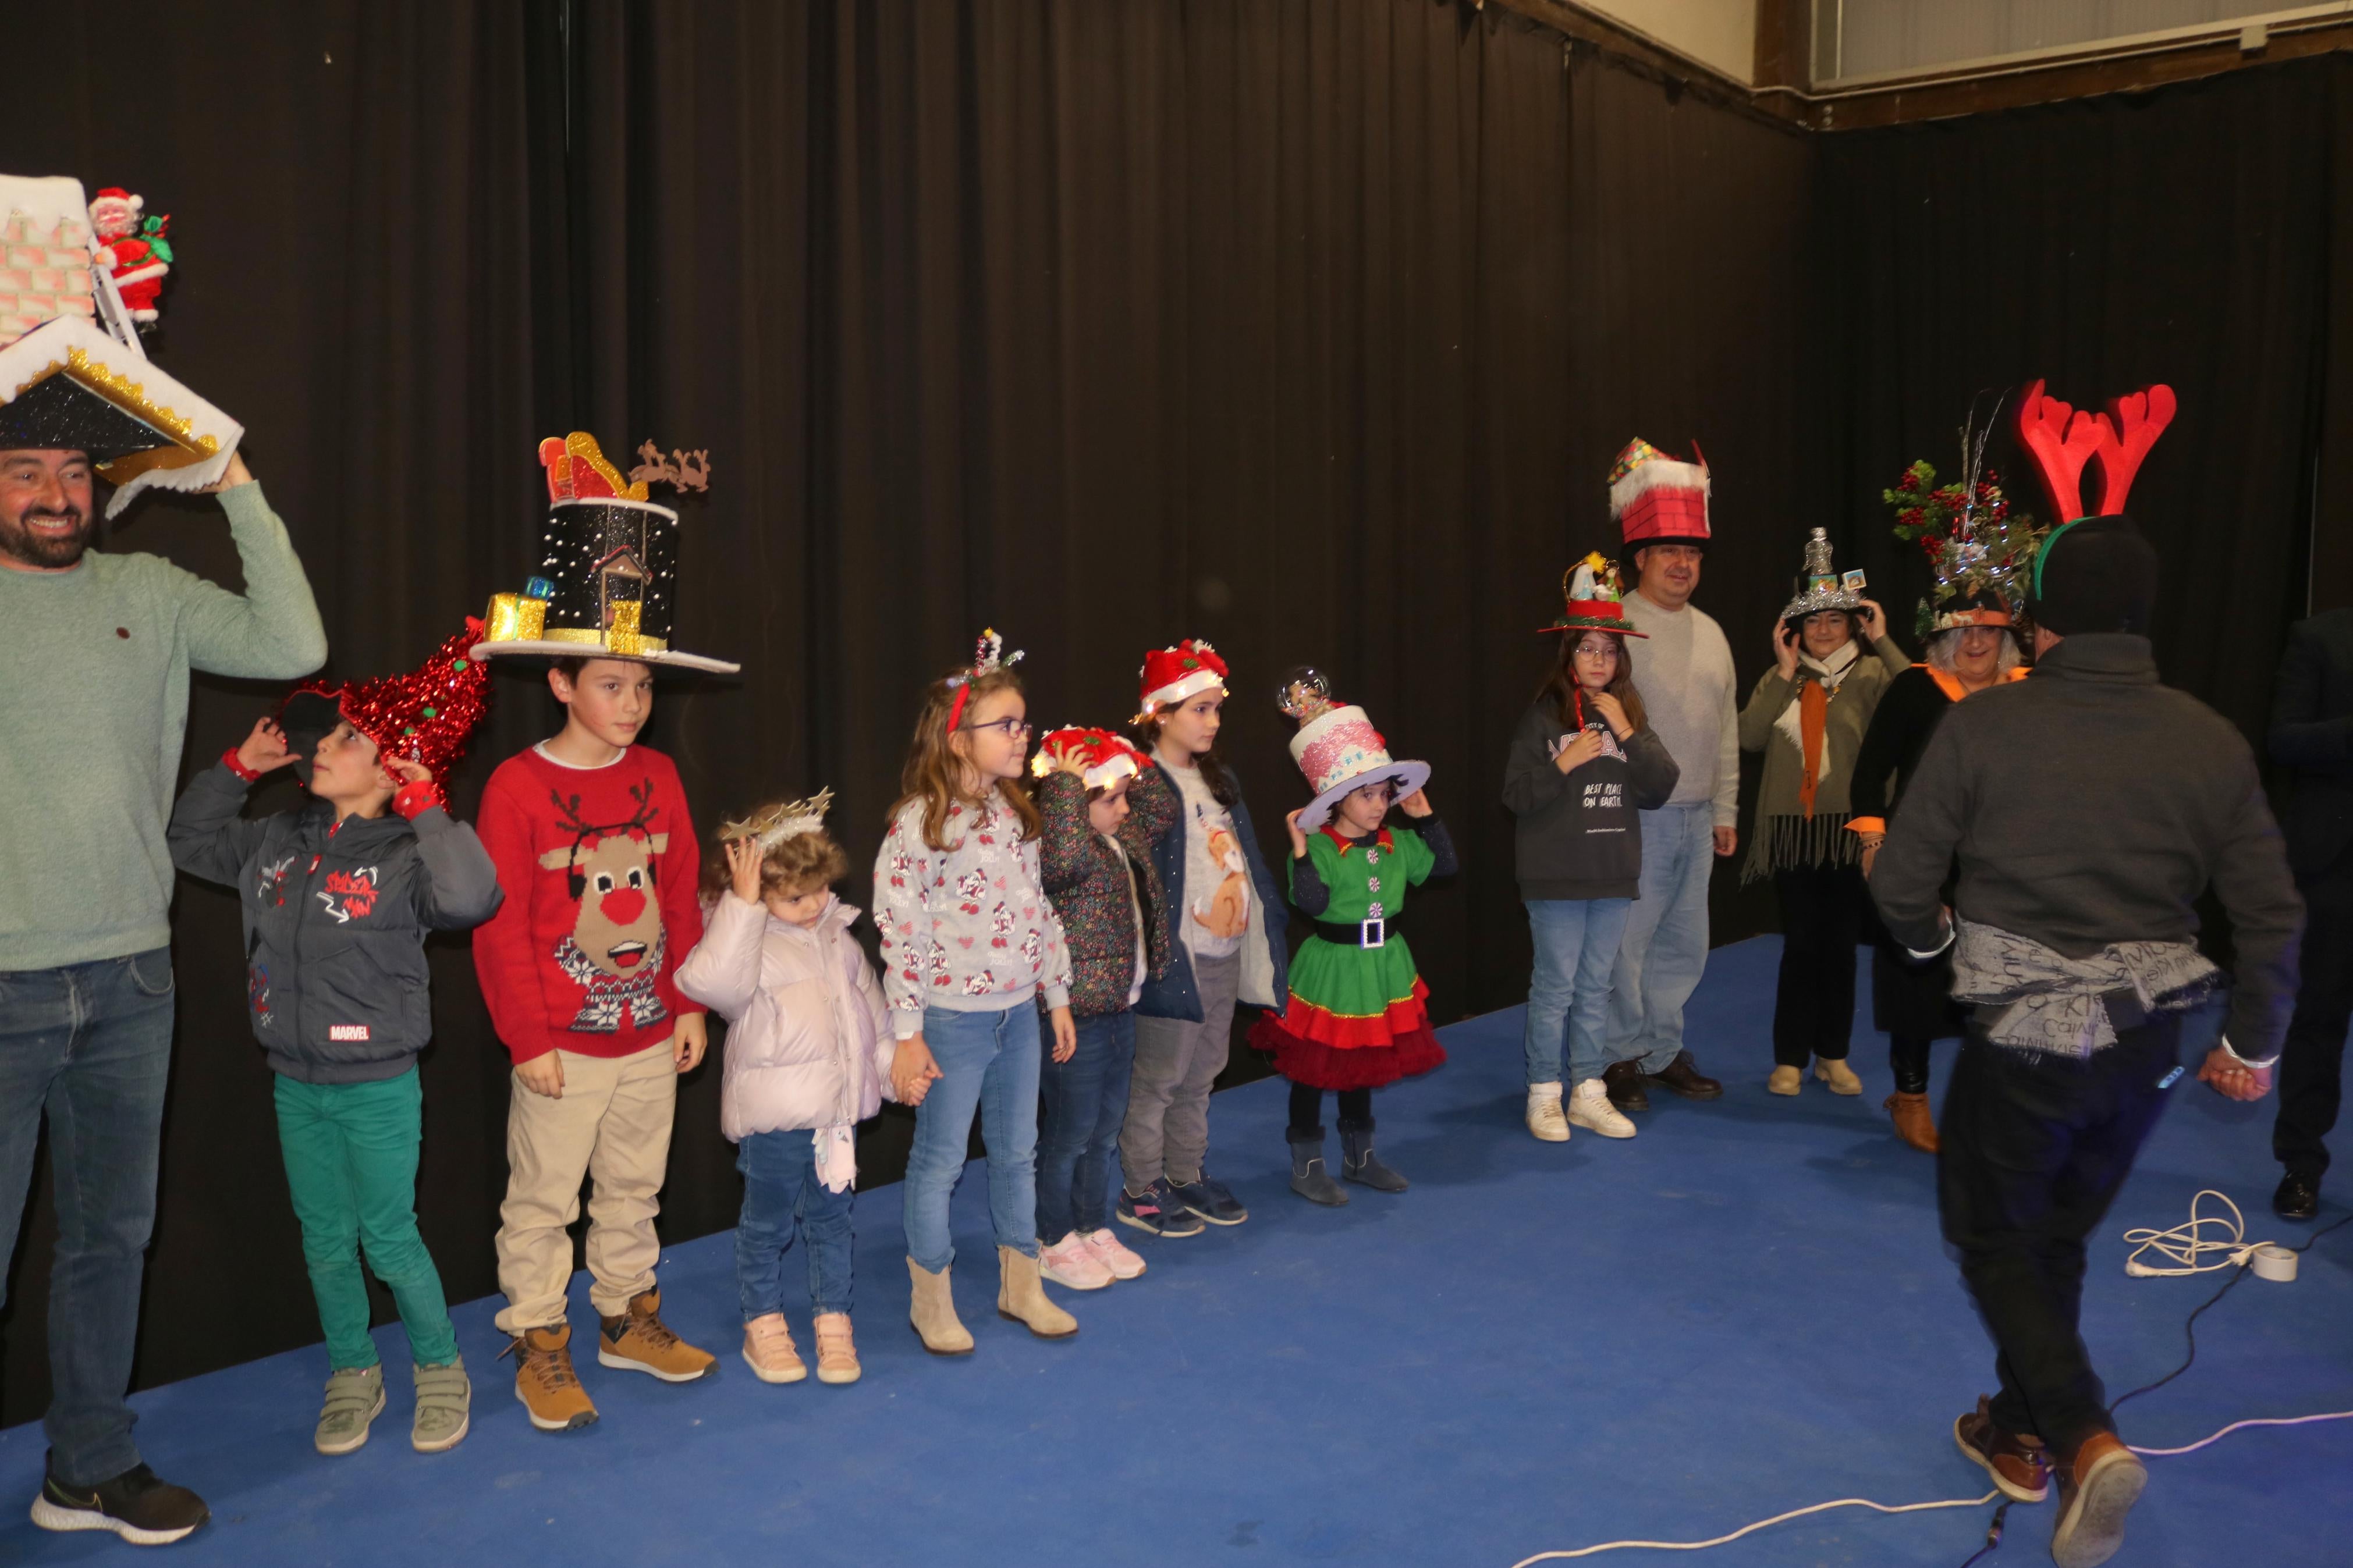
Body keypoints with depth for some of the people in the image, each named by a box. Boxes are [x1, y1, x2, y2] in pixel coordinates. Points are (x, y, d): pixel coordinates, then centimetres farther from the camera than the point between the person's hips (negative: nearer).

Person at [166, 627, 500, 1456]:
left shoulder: (403, 857, -16)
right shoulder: (277, 840, 5)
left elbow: (469, 897, -36)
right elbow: (188, 843, 20)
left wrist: (424, 806, -31)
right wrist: (236, 768, 8)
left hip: (378, 1088, -6)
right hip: (296, 1084, 6)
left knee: (389, 1239, 4)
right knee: (325, 1240, 15)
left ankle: (440, 1371, 25)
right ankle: (352, 1376, 32)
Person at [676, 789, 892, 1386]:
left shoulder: (837, 937, 8)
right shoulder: (743, 936, -12)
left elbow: (871, 1006, 18)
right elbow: (714, 981, -35)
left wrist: (894, 1065, 16)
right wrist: (743, 905, -33)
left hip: (838, 1107, 5)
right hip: (773, 1113, -5)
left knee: (831, 1217, 14)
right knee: (768, 1221, 8)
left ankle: (832, 1320, 26)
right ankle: (763, 1323, 25)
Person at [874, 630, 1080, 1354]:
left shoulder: (1014, 812, 6)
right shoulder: (920, 823, -16)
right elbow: (899, 931, -16)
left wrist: (1057, 996, 14)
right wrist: (906, 1035, -16)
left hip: (1018, 1015, 7)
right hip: (953, 1021, -7)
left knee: (1017, 1152, 16)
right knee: (940, 1161, 6)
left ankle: (1021, 1285, 32)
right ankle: (931, 1299, 23)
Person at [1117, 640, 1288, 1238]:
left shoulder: (1219, 779, 13)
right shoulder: (1143, 785, -12)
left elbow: (1246, 860, 15)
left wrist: (1259, 931, 12)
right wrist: (1192, 920, -20)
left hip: (1226, 957, 7)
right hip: (1173, 958, -7)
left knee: (1201, 1075, 16)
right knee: (1159, 1077, 2)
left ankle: (1188, 1175, 29)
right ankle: (1140, 1192, 14)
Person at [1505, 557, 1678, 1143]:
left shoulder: (1630, 716, 7)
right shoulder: (1544, 716, -5)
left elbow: (1660, 789, -1)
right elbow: (1516, 797, -8)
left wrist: (1627, 734, -10)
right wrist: (1566, 762, -19)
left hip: (1613, 876, 4)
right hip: (1556, 877, -4)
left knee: (1596, 987, 12)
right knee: (1555, 986, 1)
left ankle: (1588, 1094, 21)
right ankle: (1544, 1095, 13)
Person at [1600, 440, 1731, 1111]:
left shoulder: (1710, 633, 13)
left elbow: (1727, 727, 18)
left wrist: (1725, 811, 16)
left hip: (1696, 817, 7)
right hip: (1637, 818, -7)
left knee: (1683, 942, 12)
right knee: (1625, 942, -4)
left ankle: (1664, 1052, 25)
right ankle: (1623, 1059, 10)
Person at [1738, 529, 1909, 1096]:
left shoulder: (1870, 674, 2)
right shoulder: (1781, 680, 7)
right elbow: (1750, 736, -8)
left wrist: (1884, 642, -16)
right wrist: (1784, 673, -10)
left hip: (1850, 827, 0)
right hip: (1793, 826, 0)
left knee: (1841, 945, 9)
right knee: (1801, 945, 2)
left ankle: (1833, 1055, 21)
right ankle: (1790, 1058, 11)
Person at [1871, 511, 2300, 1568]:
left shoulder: (1984, 725, -13)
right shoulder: (2211, 741, -3)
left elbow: (1901, 882, -10)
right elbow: (2271, 914, 1)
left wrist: (1931, 935, 13)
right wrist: (2253, 1045, 15)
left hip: (2024, 1035, -4)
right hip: (2146, 1042, 4)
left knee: (1992, 1235, 15)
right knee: (2057, 1238, 23)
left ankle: (2084, 1439, -2)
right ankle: (2019, 1432, 36)